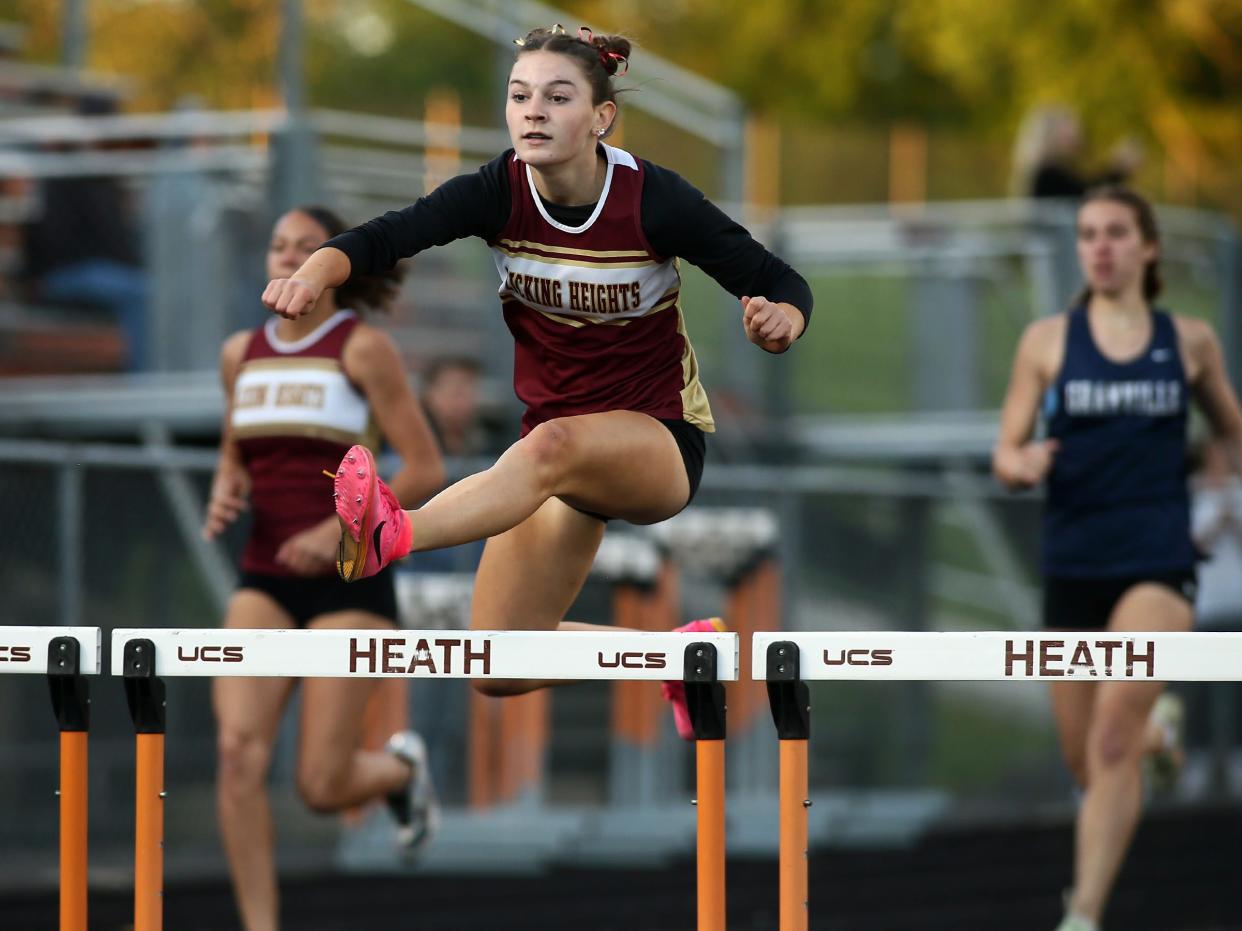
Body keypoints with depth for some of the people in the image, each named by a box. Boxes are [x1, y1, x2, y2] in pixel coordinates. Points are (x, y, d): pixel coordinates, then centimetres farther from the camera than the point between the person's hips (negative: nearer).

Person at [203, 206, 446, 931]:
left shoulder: (362, 347, -5)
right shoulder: (241, 354, 10)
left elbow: (426, 470, -7)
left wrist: (338, 530, -17)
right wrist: (226, 495, 1)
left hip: (350, 580, -4)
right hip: (265, 582, 4)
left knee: (323, 785, -6)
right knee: (240, 752, -18)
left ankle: (402, 768, 31)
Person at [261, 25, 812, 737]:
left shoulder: (653, 198, -16)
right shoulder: (500, 192, -10)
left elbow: (781, 281, -11)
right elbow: (384, 237, -25)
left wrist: (780, 321, -35)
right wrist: (315, 272, -47)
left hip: (659, 441, -5)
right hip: (559, 451, 5)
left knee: (552, 446, -41)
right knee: (499, 673, -1)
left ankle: (390, 536, -66)